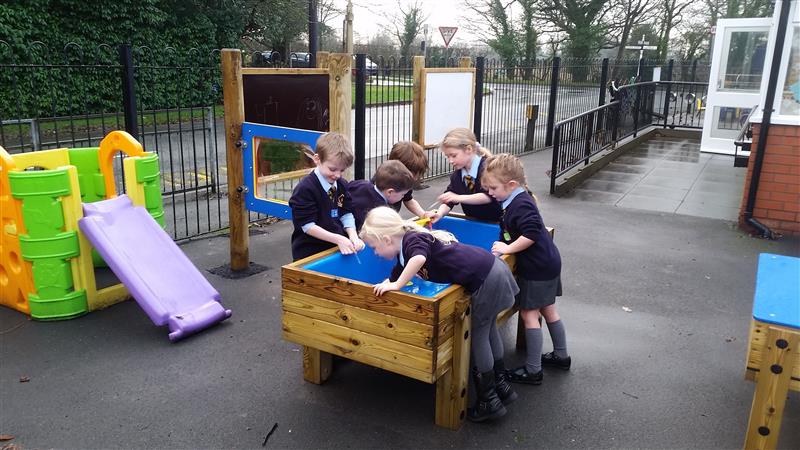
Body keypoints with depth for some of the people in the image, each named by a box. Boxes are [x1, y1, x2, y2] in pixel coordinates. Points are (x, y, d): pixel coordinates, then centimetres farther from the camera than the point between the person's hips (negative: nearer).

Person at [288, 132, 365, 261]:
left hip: (337, 249, 6)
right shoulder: (304, 189, -16)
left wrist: (353, 237, -10)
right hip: (310, 254, -6)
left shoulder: (342, 185, 4)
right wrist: (338, 239, -22)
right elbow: (307, 226, -17)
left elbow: (346, 214, 9)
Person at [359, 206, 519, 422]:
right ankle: (501, 386, 39)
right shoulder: (406, 251, 12)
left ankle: (489, 401, 18)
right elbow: (392, 279, 24)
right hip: (492, 269, 10)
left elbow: (419, 258, -41)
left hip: (486, 279, -10)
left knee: (478, 335, 5)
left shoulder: (412, 240, -18)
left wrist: (397, 285, -31)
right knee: (487, 329, 23)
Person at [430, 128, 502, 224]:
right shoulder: (457, 174, 4)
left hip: (497, 222, -6)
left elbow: (488, 196, -29)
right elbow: (449, 201, 1)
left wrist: (458, 198, -37)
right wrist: (439, 214, -20)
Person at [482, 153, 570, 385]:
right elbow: (511, 232, 17)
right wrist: (504, 246, 5)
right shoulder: (516, 200, 7)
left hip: (537, 269, -10)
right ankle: (561, 356, 36)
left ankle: (533, 370, 5)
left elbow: (532, 233, -32)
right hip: (548, 263, 10)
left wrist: (508, 248, -23)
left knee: (529, 313, -2)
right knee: (548, 310, 20)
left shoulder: (521, 204, -22)